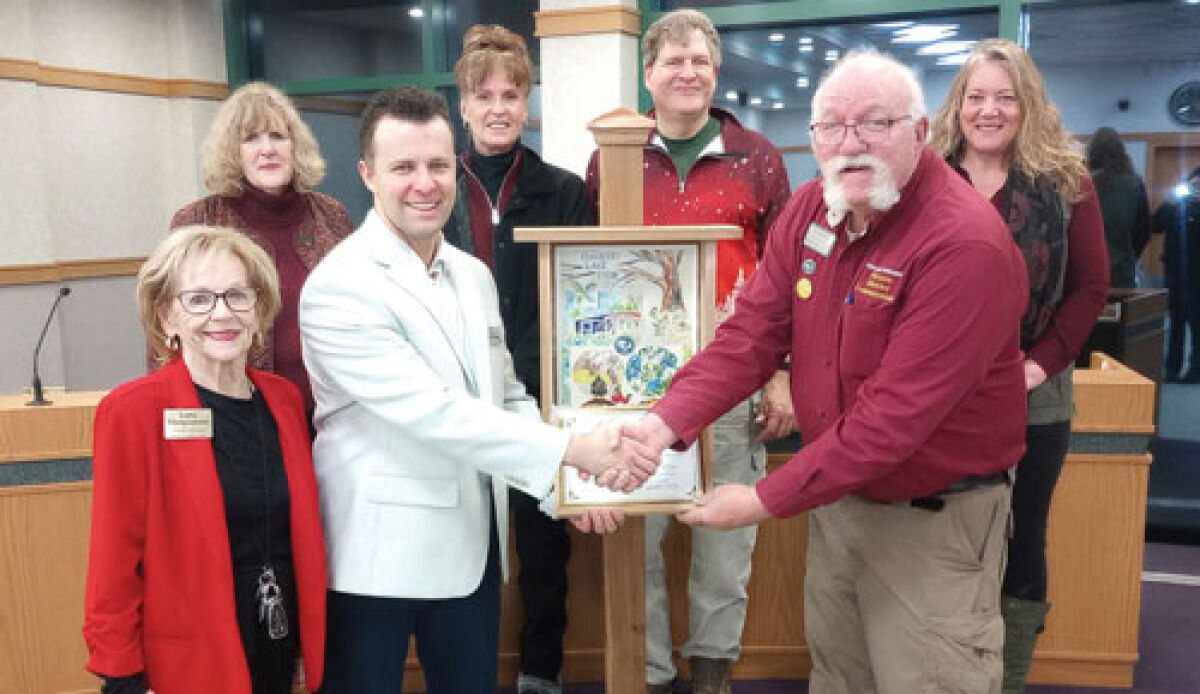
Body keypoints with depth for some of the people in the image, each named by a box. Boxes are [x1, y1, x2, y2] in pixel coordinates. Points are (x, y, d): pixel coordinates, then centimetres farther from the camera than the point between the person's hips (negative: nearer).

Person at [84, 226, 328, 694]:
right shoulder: (133, 411, -14)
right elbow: (115, 558, -12)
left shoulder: (284, 398, 2)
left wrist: (316, 645, 10)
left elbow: (303, 529, 8)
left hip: (282, 648, 5)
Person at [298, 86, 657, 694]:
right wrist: (571, 449, -22)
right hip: (378, 555, -6)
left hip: (472, 547, 6)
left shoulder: (474, 275, 8)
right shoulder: (339, 286, -16)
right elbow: (433, 411, -24)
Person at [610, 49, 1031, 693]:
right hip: (837, 494, 7)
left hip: (934, 518, -6)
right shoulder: (809, 210, -2)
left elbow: (896, 414, -28)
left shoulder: (967, 244, -26)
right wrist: (667, 421, -21)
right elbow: (752, 332, -5)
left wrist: (766, 500, -25)